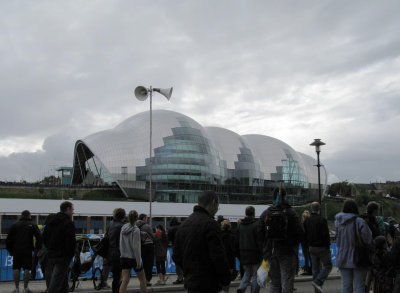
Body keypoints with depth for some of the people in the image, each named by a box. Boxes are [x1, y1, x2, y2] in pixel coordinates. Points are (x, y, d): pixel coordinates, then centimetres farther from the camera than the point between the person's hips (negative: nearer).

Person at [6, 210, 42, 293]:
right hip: (28, 251, -2)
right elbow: (39, 237, -6)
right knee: (27, 269, 1)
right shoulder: (32, 225, 4)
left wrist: (9, 249, 16)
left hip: (16, 251, 2)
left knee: (16, 268, 6)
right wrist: (37, 248, 4)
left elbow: (9, 239, 7)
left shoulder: (15, 225, 9)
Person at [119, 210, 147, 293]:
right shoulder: (136, 230, -16)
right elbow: (136, 247, -17)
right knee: (142, 279, 13)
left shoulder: (123, 228, 3)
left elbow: (121, 244, 9)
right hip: (133, 258, -5)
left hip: (124, 258, 5)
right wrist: (138, 262, -13)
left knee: (125, 281, 2)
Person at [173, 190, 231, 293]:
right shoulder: (210, 224, -15)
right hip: (207, 285, -8)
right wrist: (226, 281, -9)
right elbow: (218, 256, -20)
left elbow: (176, 256, 15)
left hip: (190, 282, 8)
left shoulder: (184, 224, 11)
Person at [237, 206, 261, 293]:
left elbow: (237, 240, 10)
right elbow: (260, 241, -15)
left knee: (247, 273, 17)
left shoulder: (240, 225, 5)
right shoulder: (256, 225, -13)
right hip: (255, 254, -5)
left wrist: (239, 254, 17)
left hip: (243, 254, 5)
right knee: (255, 275, 6)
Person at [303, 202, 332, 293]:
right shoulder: (322, 220, -15)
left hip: (312, 248, 6)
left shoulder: (306, 221, 5)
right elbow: (326, 235, -15)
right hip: (322, 247, -6)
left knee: (315, 268, 12)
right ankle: (318, 282, -13)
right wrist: (328, 245, -3)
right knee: (327, 265, 4)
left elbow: (304, 234, 9)